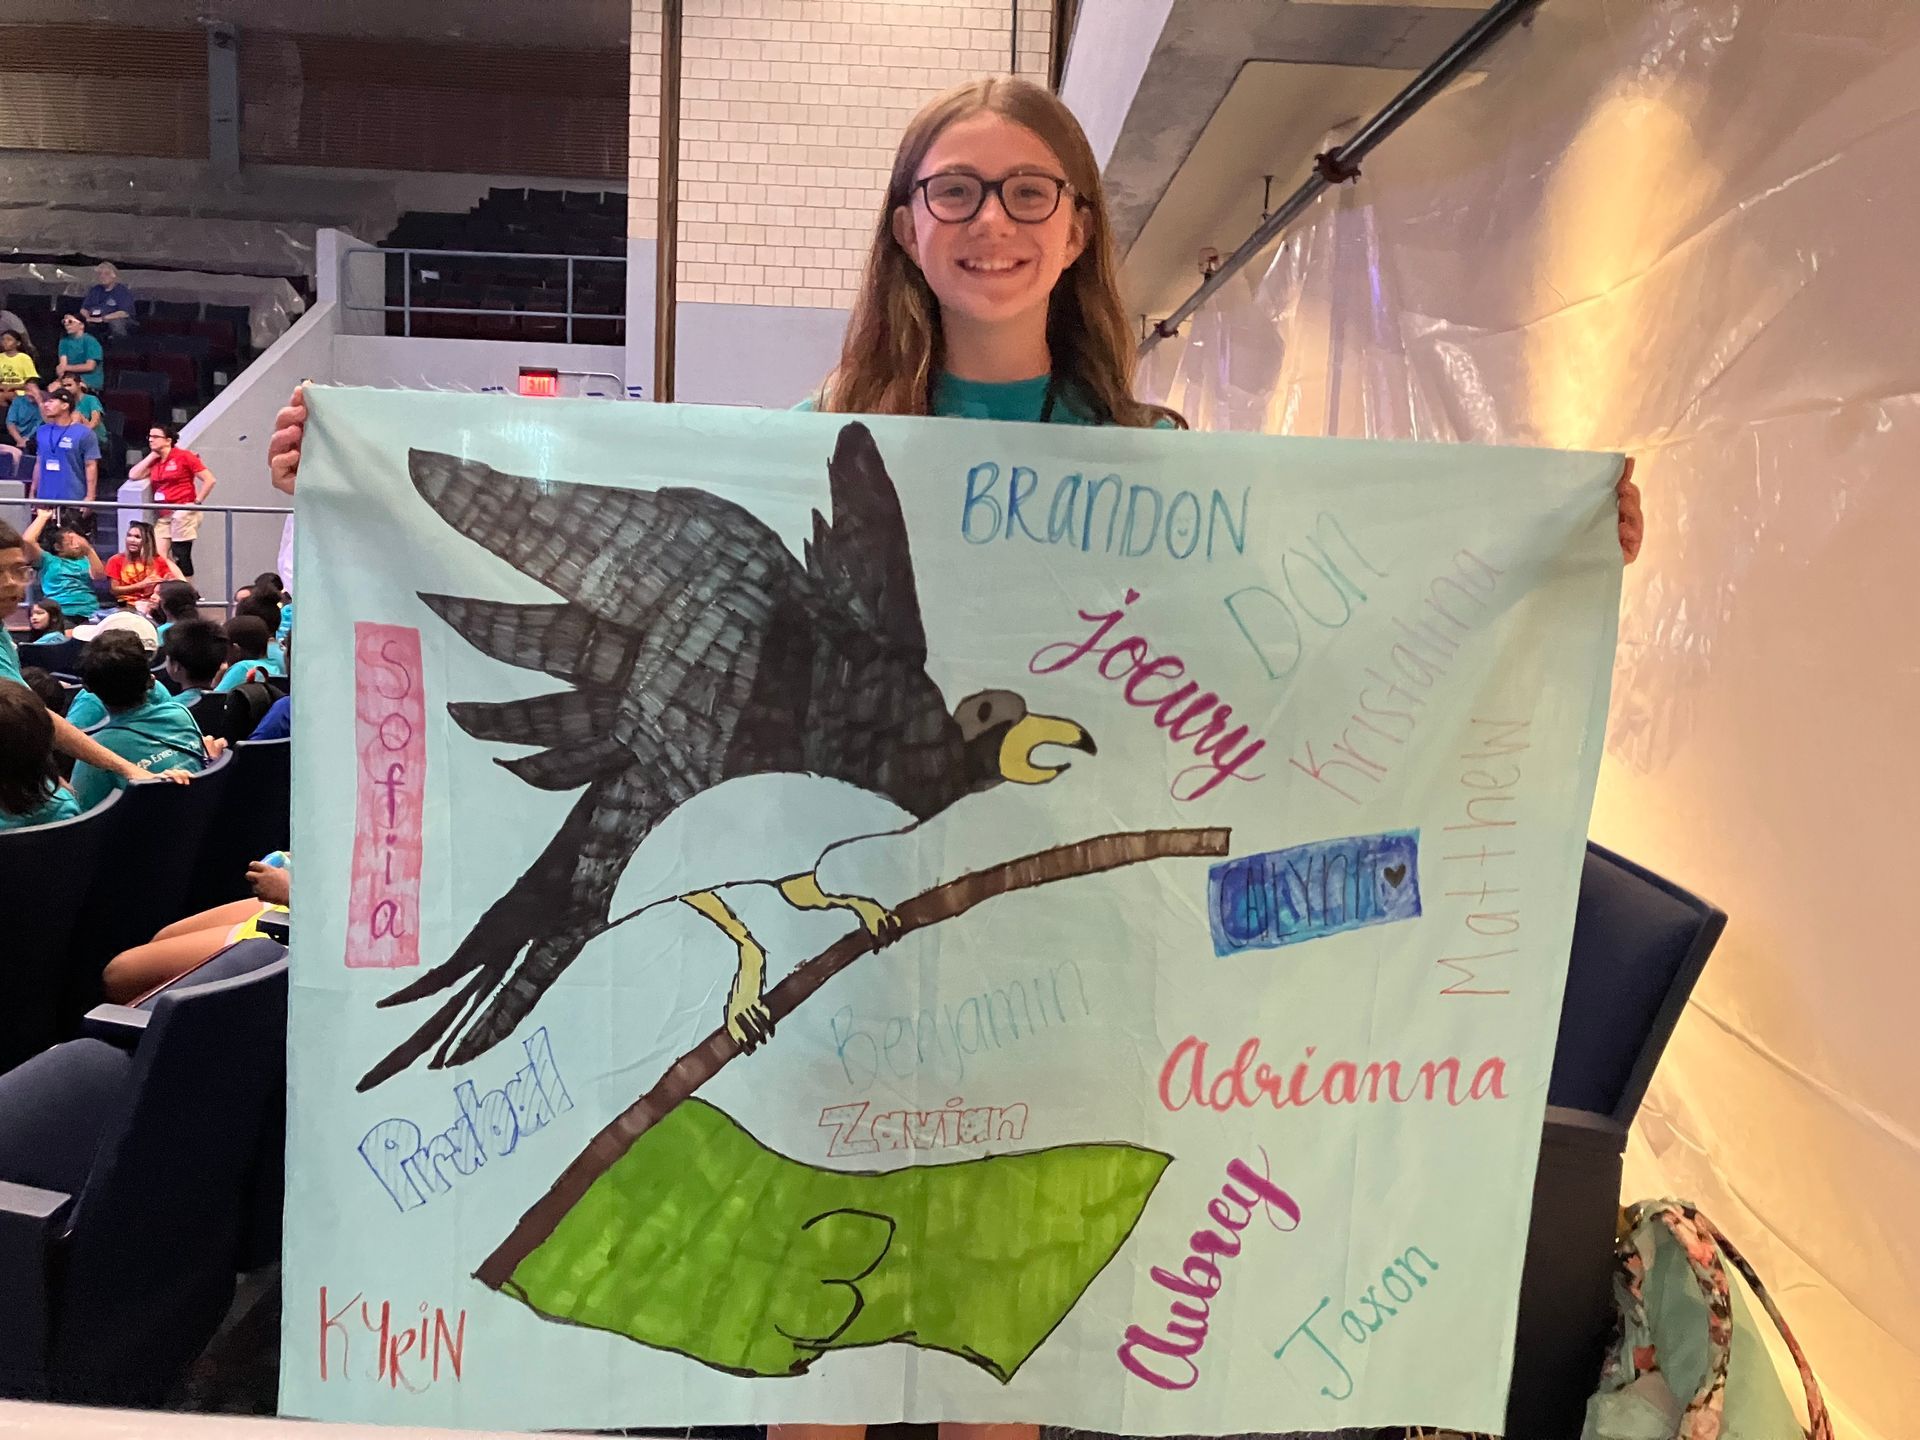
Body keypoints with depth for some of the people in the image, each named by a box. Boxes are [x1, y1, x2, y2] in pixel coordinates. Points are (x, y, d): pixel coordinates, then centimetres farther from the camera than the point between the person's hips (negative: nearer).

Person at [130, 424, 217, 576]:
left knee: (181, 556, -5)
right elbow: (133, 475, 7)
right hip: (164, 516, 7)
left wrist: (197, 502, -10)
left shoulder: (183, 456, -3)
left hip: (183, 512, -7)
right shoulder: (154, 461, 16)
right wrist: (152, 455, 8)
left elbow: (209, 480, -7)